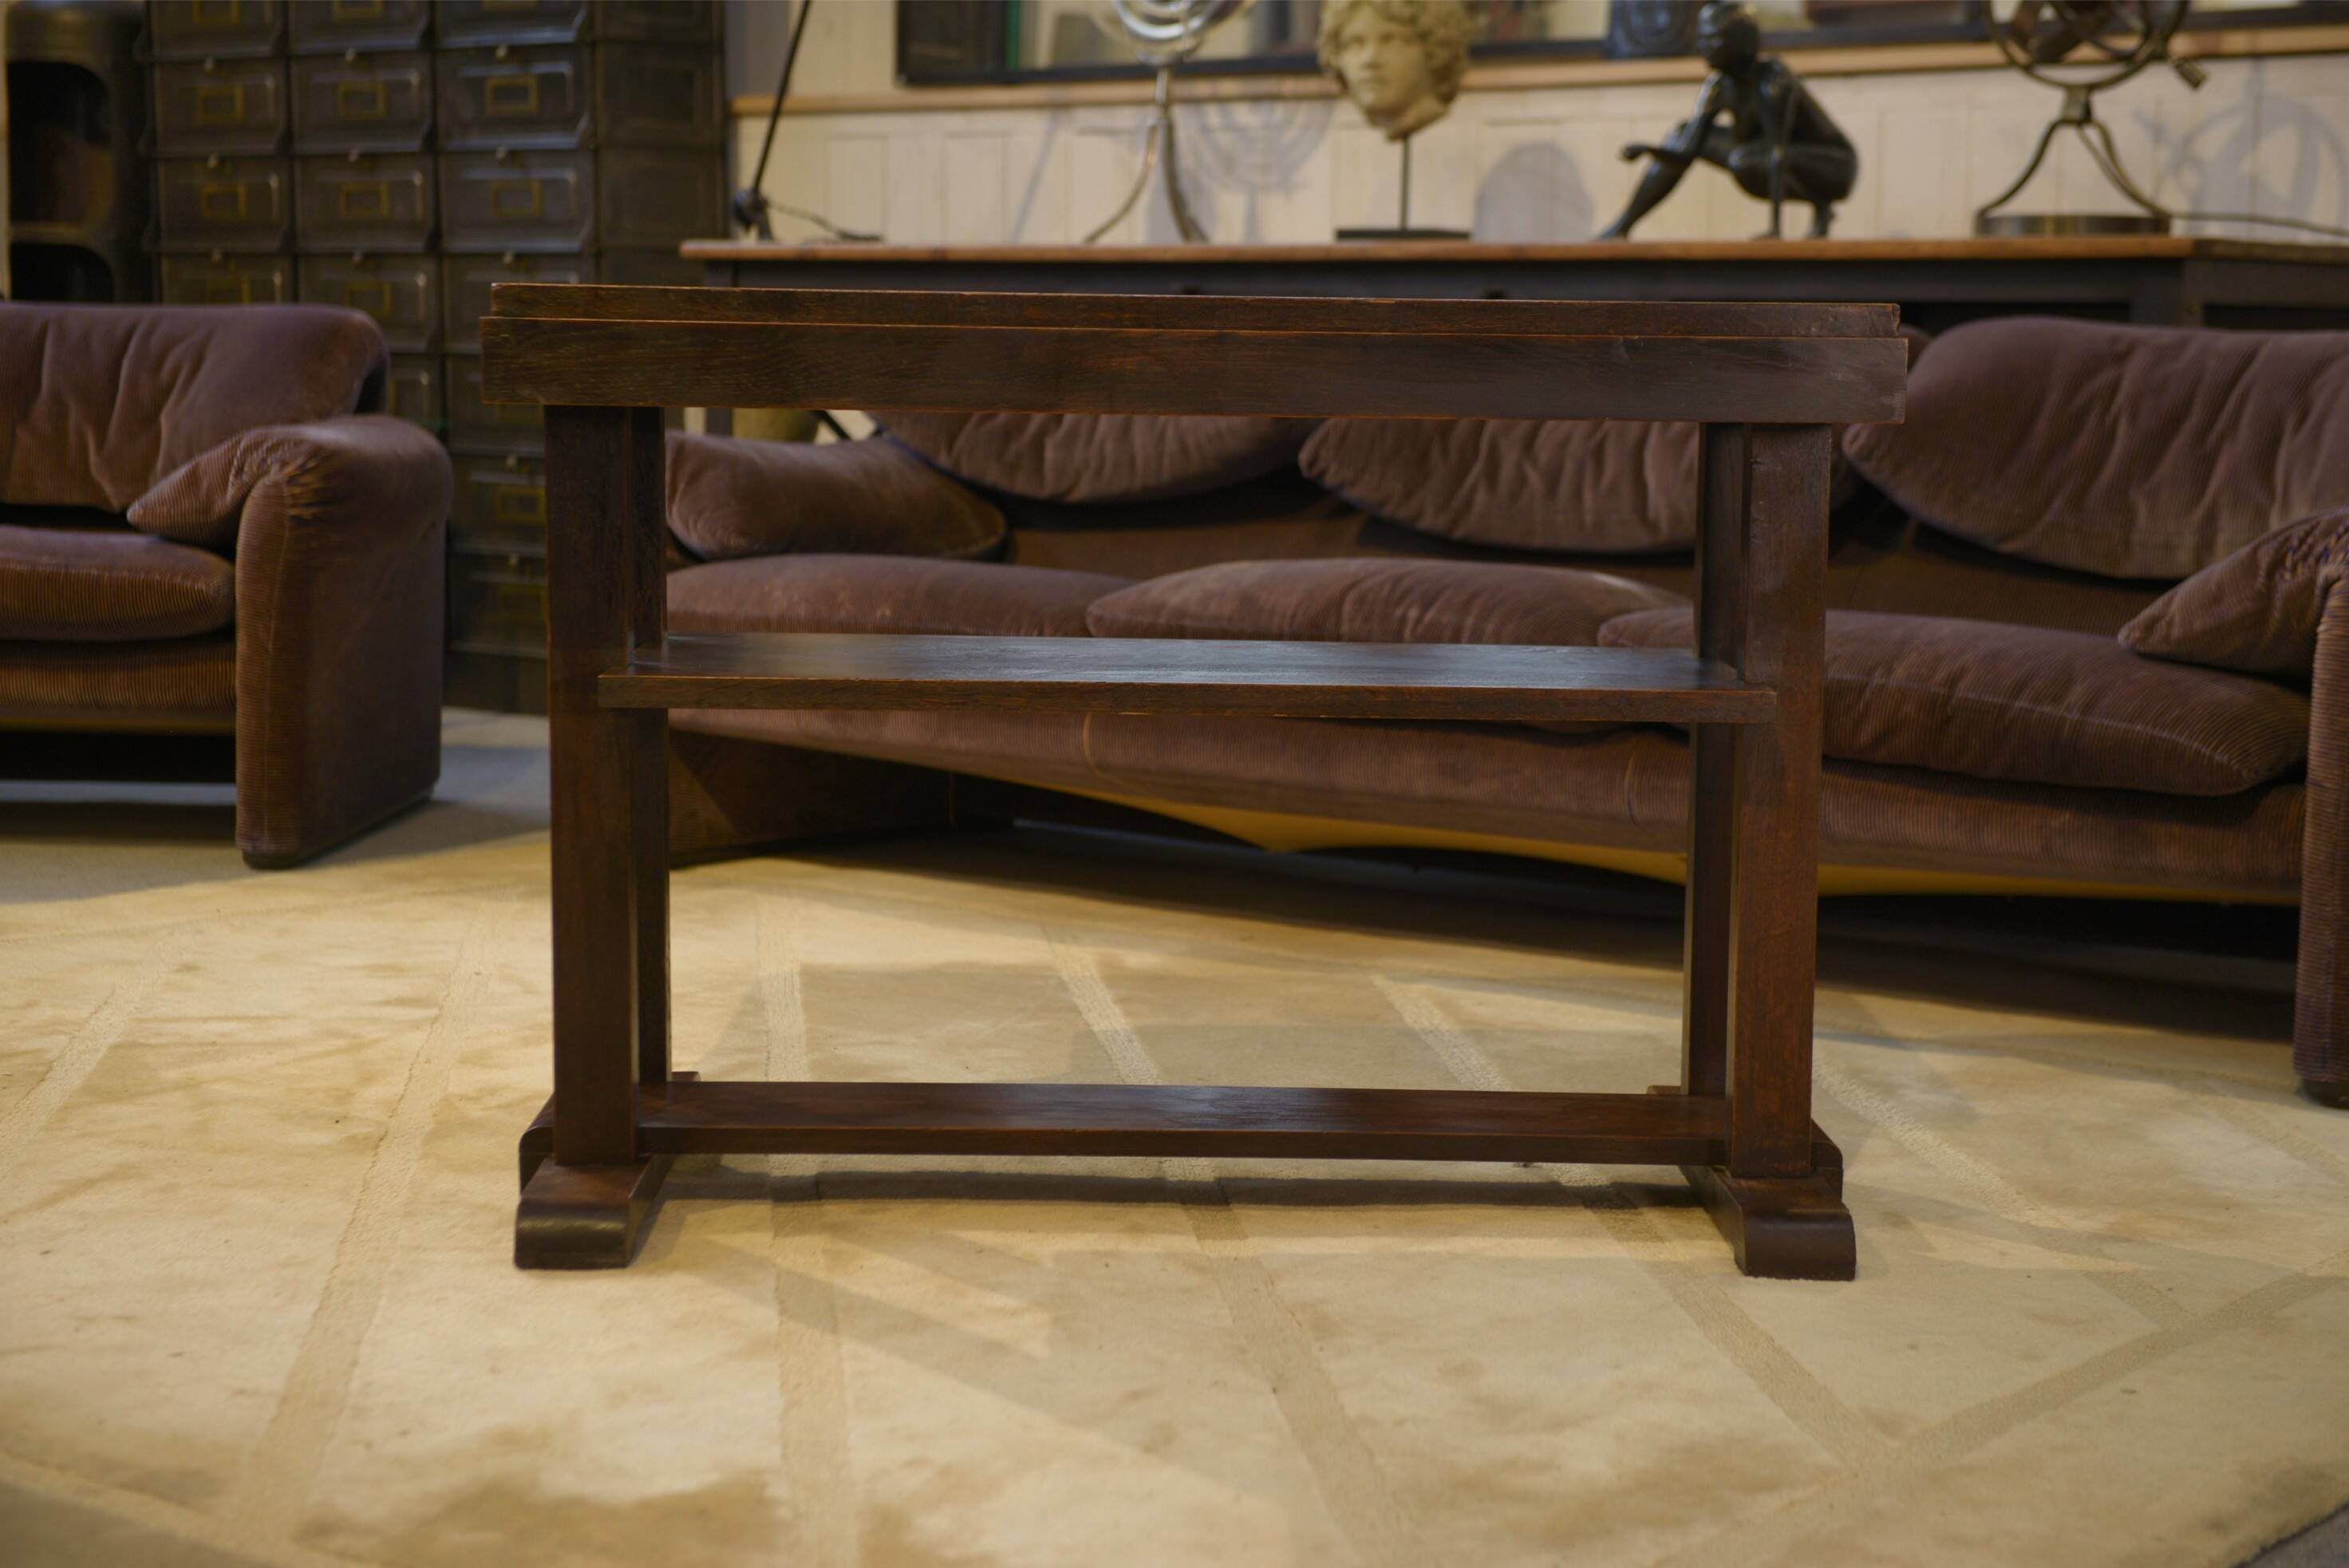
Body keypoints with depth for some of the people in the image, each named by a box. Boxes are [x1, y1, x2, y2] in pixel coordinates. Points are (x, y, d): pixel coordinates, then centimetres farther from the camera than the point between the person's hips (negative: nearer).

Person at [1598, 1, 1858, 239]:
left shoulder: (1774, 80, -28)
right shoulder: (1718, 89, -7)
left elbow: (1778, 153, -35)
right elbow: (1685, 157, -7)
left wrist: (1775, 229, -41)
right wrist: (1647, 150, -27)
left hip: (1834, 170, -8)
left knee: (1744, 160, -35)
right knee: (1683, 134, 6)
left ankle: (1821, 207, -13)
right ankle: (1623, 225, 9)